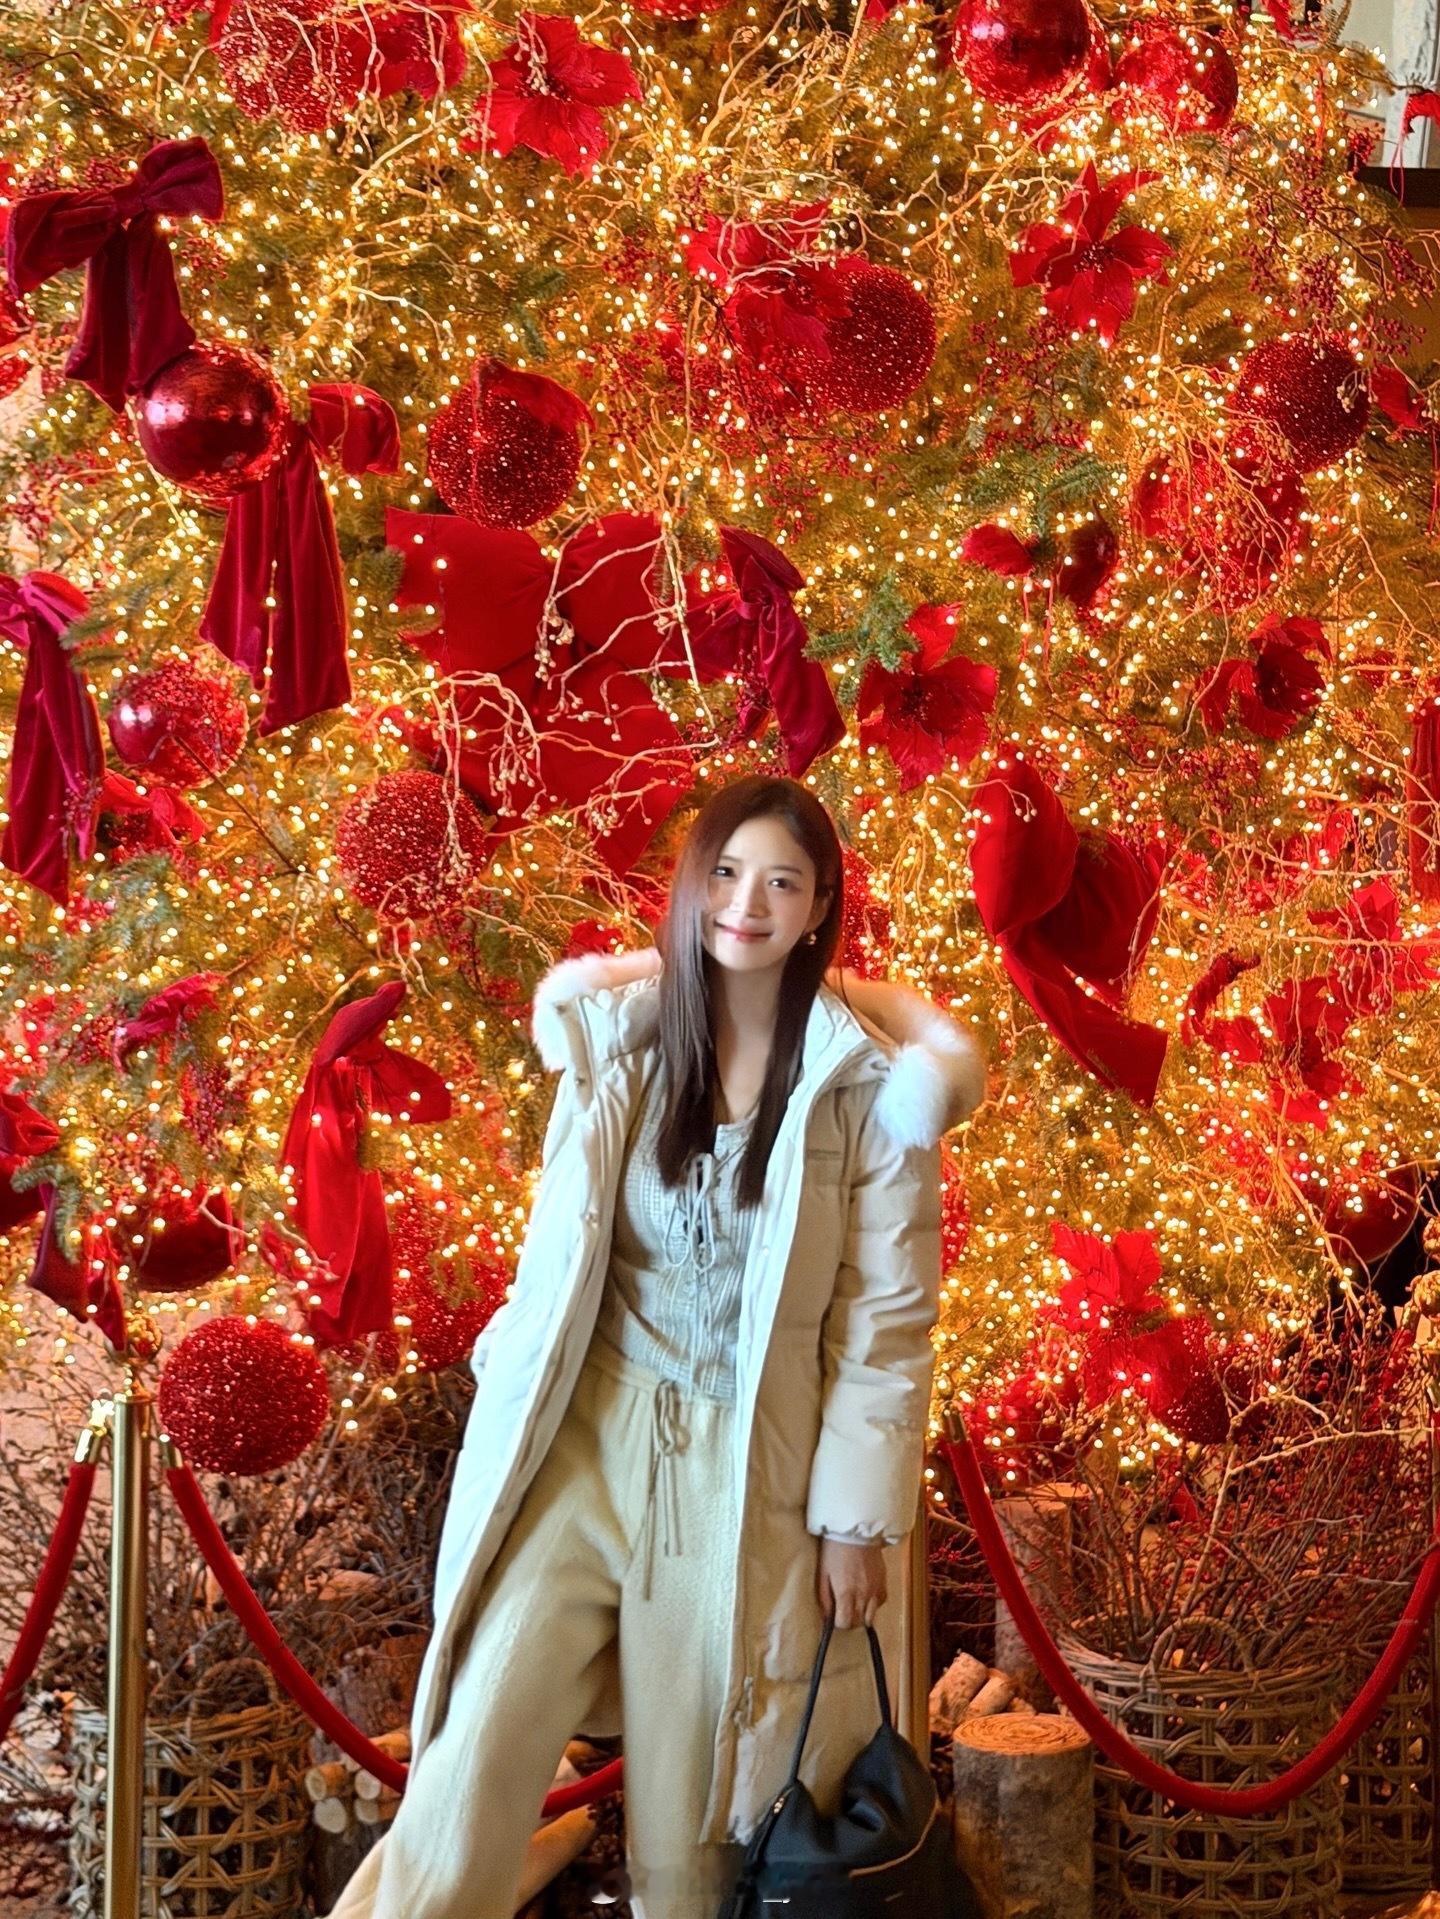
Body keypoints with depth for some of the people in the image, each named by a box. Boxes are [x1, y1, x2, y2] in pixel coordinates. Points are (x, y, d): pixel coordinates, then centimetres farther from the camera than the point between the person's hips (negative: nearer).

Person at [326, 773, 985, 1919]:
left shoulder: (870, 1089, -6)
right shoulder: (619, 1036, 2)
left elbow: (889, 1319, -4)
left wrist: (858, 1518, -5)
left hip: (749, 1472, -2)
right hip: (590, 1442, 2)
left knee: (697, 1808, 8)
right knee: (477, 1764, -6)